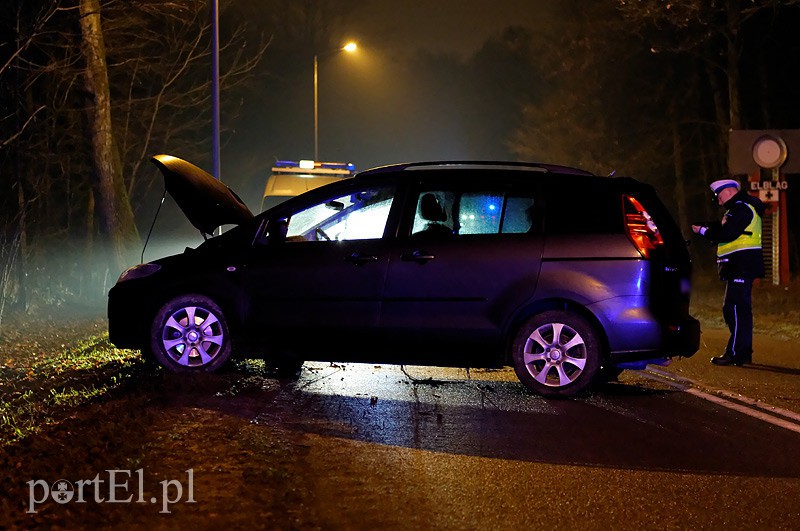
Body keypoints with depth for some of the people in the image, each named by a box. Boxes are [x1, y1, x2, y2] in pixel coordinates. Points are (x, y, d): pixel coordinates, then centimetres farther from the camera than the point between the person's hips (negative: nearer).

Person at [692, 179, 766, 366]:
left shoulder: (741, 208, -11)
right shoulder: (742, 208, 23)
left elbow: (727, 233, -20)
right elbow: (727, 232, 18)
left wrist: (703, 230, -9)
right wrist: (706, 228, 5)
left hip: (741, 265, -11)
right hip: (742, 266, 11)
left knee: (735, 309, -12)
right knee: (741, 310, 14)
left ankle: (734, 353, -14)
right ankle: (744, 353, 19)